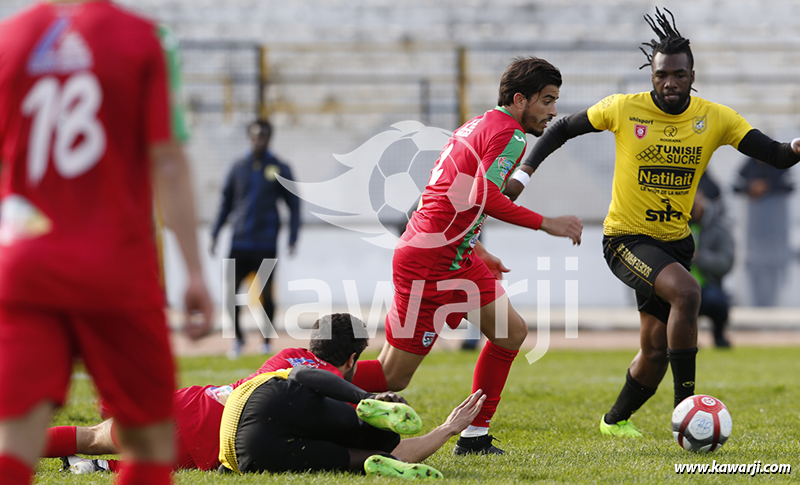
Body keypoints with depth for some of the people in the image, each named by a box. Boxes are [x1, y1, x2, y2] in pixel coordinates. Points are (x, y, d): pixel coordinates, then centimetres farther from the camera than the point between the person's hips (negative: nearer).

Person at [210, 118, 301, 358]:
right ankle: (238, 337, 15)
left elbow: (294, 204, 8)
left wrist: (292, 238, 0)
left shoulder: (280, 169, 4)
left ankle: (267, 341, 13)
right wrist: (215, 234, 10)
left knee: (266, 294, -1)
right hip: (239, 242, 2)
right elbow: (226, 202, 17)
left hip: (266, 244, -2)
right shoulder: (239, 168, 9)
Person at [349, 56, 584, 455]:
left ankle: (475, 437, 15)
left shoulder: (478, 126, 17)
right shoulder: (508, 134, -13)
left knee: (512, 333, 12)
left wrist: (477, 250, 28)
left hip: (455, 257, 11)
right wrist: (545, 223, -21)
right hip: (429, 263, -11)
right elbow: (485, 197, -27)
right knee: (393, 376, -6)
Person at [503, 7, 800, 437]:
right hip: (626, 238, -4)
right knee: (686, 292, -32)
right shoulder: (623, 109, -10)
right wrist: (525, 173, -4)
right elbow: (563, 129, 4)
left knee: (656, 351, 10)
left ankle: (615, 420, 38)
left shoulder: (715, 118, -5)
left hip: (676, 241, 4)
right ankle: (686, 410, -27)